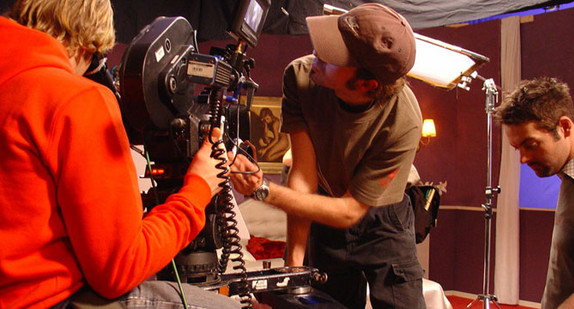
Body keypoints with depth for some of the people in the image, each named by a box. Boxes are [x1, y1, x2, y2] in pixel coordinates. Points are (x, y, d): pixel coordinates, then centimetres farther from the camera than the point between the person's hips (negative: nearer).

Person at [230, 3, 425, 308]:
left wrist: (264, 189, -36)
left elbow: (349, 212, -27)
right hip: (326, 213, 2)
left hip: (382, 219, -2)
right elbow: (303, 174, -22)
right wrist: (294, 263, -25)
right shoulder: (301, 75, -25)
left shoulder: (403, 122, -33)